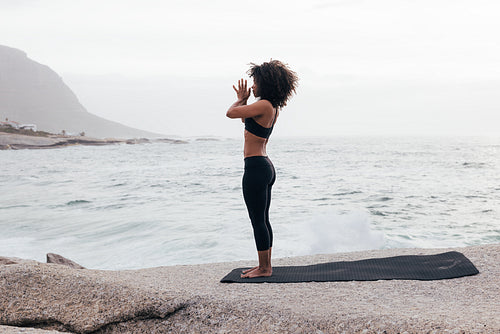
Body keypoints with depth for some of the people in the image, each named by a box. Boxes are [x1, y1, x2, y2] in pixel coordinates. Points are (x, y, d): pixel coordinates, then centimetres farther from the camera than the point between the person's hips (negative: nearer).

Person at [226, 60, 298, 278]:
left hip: (256, 168, -10)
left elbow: (230, 113, -16)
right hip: (266, 167, 10)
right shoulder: (274, 108, 12)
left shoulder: (264, 105, -16)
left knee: (258, 221, -2)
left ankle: (264, 268, 5)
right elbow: (246, 120, 29)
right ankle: (265, 266, 23)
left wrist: (240, 100, 2)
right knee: (263, 220, 15)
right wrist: (244, 101, 19)